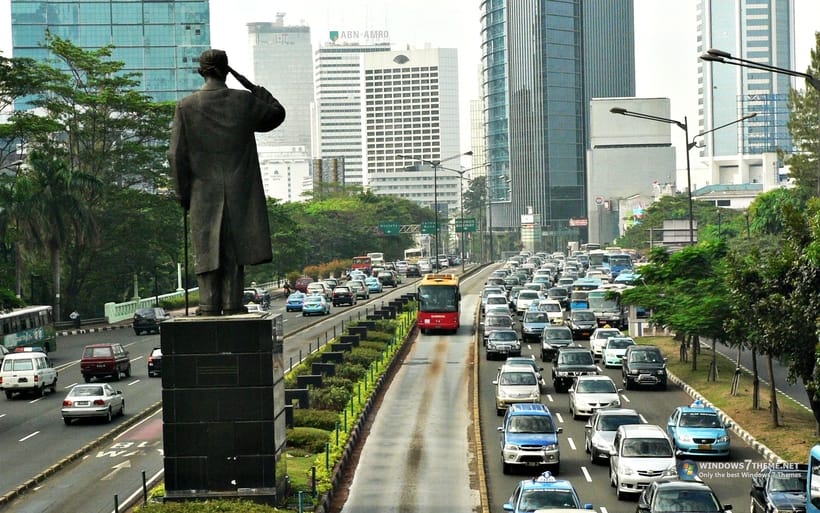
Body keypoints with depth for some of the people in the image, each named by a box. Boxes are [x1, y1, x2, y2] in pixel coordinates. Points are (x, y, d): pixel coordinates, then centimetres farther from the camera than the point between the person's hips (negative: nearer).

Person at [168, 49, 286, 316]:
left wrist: (183, 194, 6)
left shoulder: (186, 106, -3)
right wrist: (253, 87, 14)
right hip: (240, 193, 0)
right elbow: (277, 114, 17)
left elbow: (176, 155, -2)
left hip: (204, 193, 0)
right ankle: (232, 304, 3)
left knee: (207, 249, 5)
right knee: (235, 250, 4)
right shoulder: (245, 101, -2)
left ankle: (210, 305, 2)